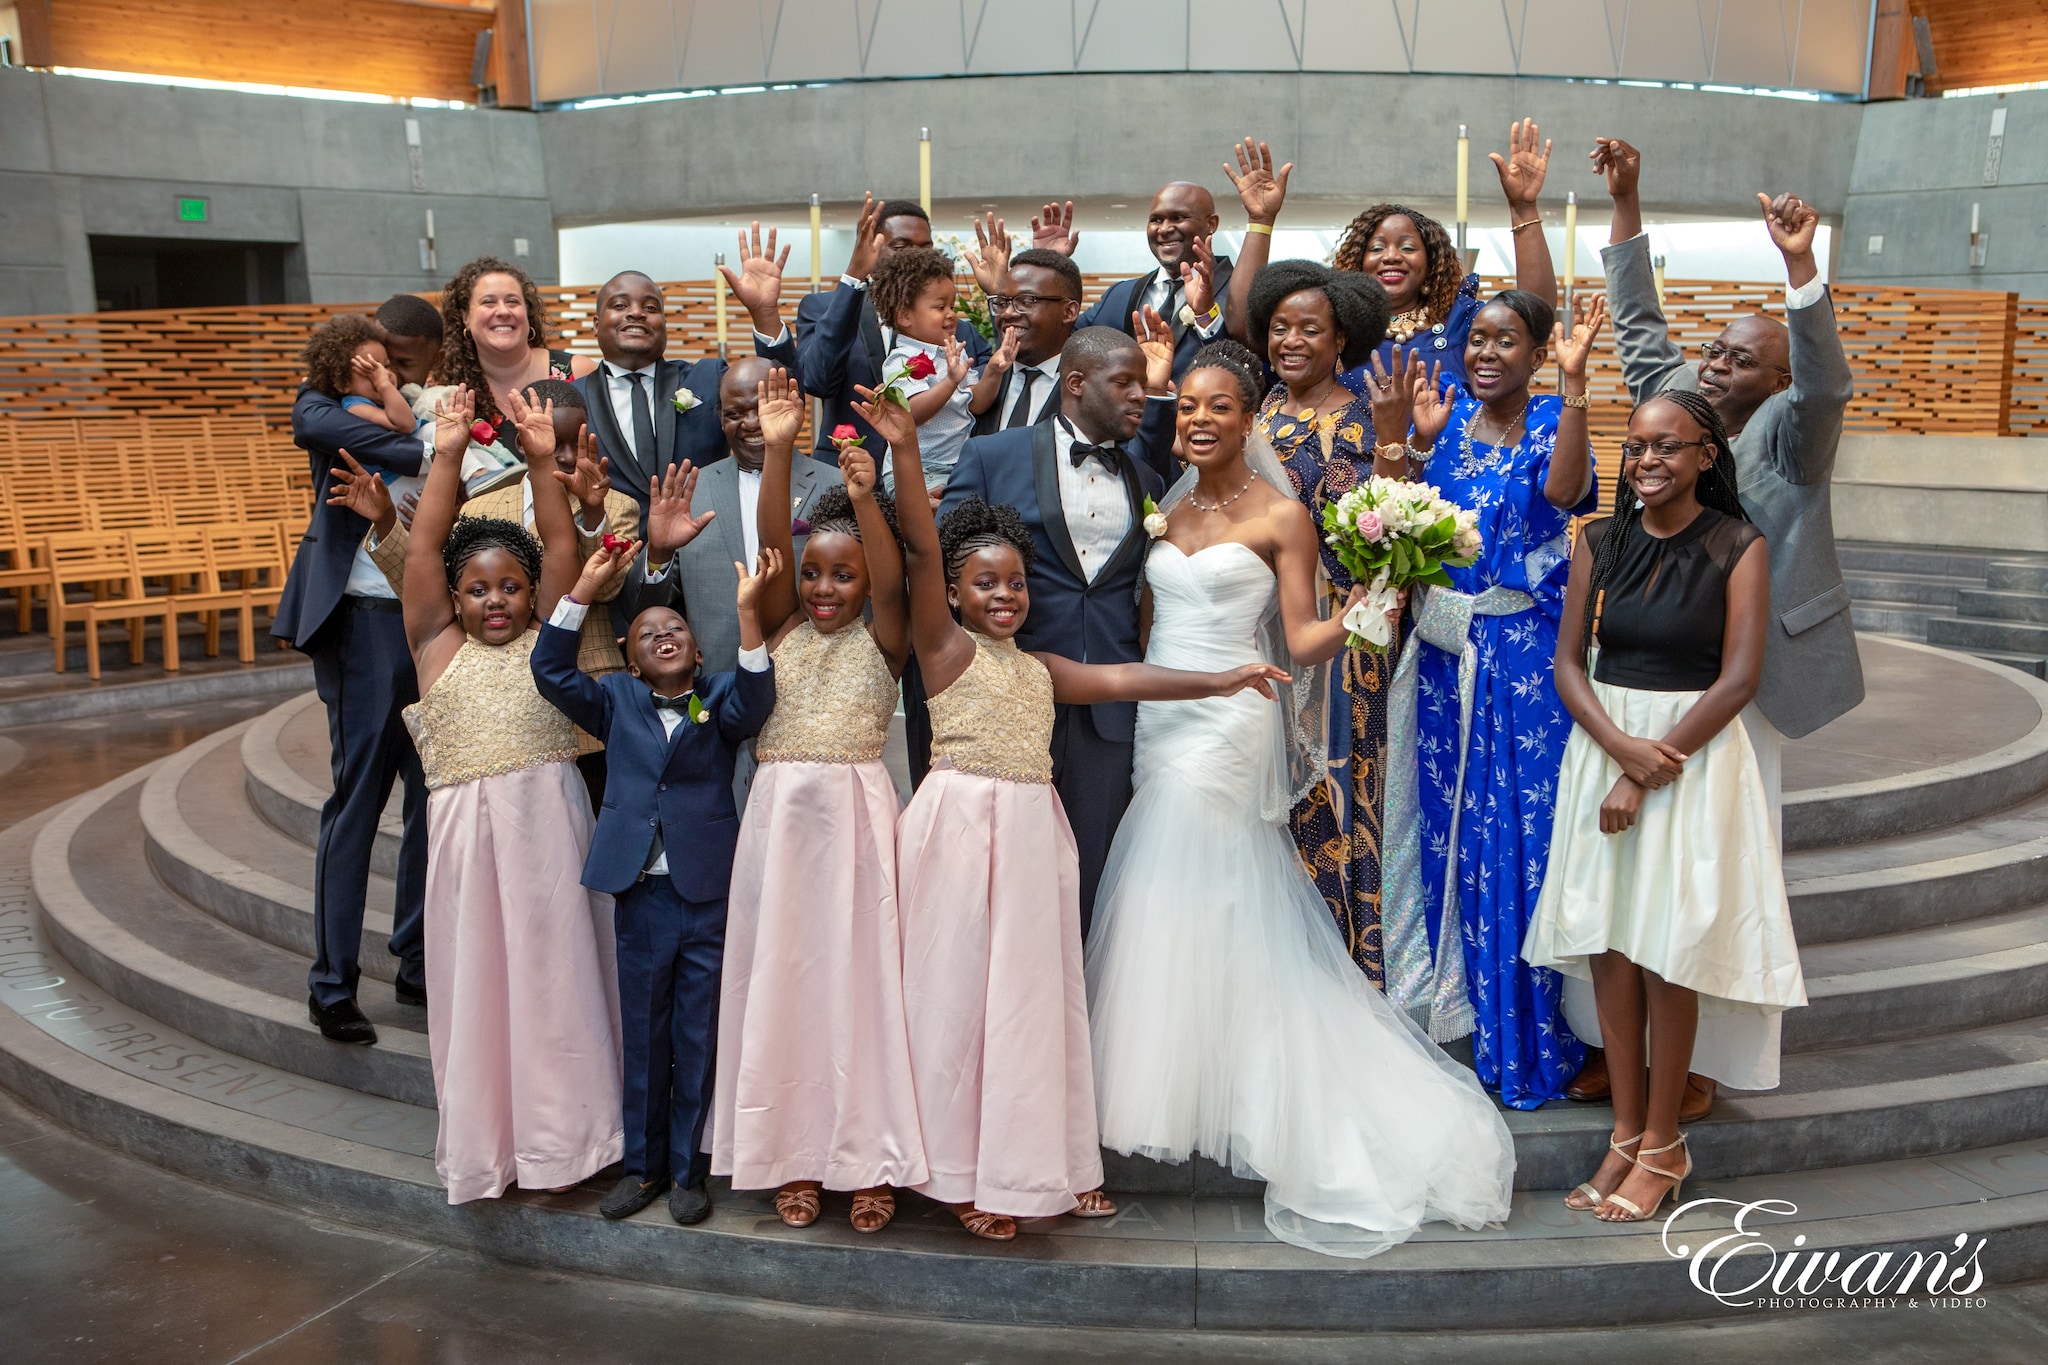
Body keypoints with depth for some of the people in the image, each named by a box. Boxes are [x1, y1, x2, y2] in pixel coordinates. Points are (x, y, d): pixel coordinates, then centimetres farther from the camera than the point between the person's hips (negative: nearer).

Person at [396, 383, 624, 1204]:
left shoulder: (545, 638, 9)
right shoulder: (438, 645, 8)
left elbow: (560, 545, 2)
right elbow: (422, 546, 1)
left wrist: (542, 459, -6)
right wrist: (447, 455, -5)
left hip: (549, 823, 0)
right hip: (467, 830, 0)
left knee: (556, 974, 4)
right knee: (476, 979, 5)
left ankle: (560, 1136, 16)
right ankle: (483, 1143, 18)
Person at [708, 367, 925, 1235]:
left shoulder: (882, 640, 3)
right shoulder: (781, 630, 8)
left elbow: (890, 582, -16)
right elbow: (770, 547, -5)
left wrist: (866, 500, -31)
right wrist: (778, 451, -17)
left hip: (856, 817, -2)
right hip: (781, 814, 3)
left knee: (860, 976, 1)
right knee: (782, 977, 6)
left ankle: (870, 1157, 12)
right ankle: (794, 1156, 18)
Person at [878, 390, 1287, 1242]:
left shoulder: (1038, 670, 17)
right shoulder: (944, 647, -1)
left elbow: (1120, 679, 16)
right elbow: (921, 549, -11)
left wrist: (1216, 682, 12)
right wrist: (904, 453, -21)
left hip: (1032, 836, 6)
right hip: (960, 830, -6)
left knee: (1036, 994, 10)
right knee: (962, 993, 0)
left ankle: (1041, 1164, 21)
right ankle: (963, 1172, 11)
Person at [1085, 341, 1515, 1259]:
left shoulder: (1280, 516, -2)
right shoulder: (1167, 509, 14)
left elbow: (1300, 643, -5)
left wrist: (1363, 608, -20)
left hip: (1227, 728, -5)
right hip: (1158, 721, 6)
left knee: (1192, 906, -4)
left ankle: (1185, 1095, 9)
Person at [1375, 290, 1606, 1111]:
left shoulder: (1552, 421, -3)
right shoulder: (1446, 413, 8)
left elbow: (1564, 490, -26)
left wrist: (1574, 381, -31)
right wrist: (1405, 435, -16)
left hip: (1522, 657, -4)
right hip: (1442, 651, 5)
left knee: (1518, 835, 0)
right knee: (1447, 823, 12)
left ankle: (1523, 1041, 13)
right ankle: (1452, 1010, 27)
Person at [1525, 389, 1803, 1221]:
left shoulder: (1737, 546, -5)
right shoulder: (1601, 542, 5)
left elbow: (1738, 680, -10)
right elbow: (1568, 663, 3)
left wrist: (1649, 773, -14)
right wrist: (1622, 746, -15)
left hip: (1696, 750, -3)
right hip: (1604, 744, 4)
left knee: (1668, 949, -2)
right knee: (1607, 941, 4)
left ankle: (1663, 1145, 14)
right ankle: (1627, 1134, 18)